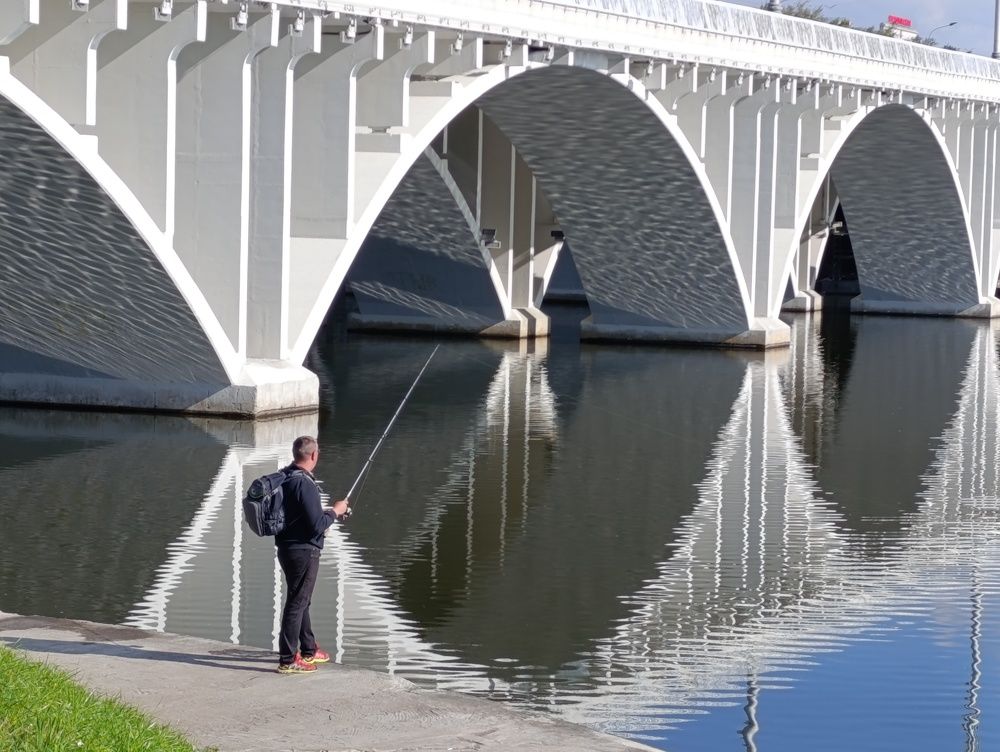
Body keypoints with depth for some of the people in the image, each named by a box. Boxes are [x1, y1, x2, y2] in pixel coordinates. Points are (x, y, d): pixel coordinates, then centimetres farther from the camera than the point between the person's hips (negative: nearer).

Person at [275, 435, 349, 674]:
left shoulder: (284, 478, 6)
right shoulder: (304, 483, -22)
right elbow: (316, 525, -23)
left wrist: (324, 511, 18)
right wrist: (334, 512, -6)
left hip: (286, 547, 9)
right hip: (304, 551, -9)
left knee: (301, 600, 21)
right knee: (297, 603, -3)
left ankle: (309, 650, 35)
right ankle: (287, 661, 1)